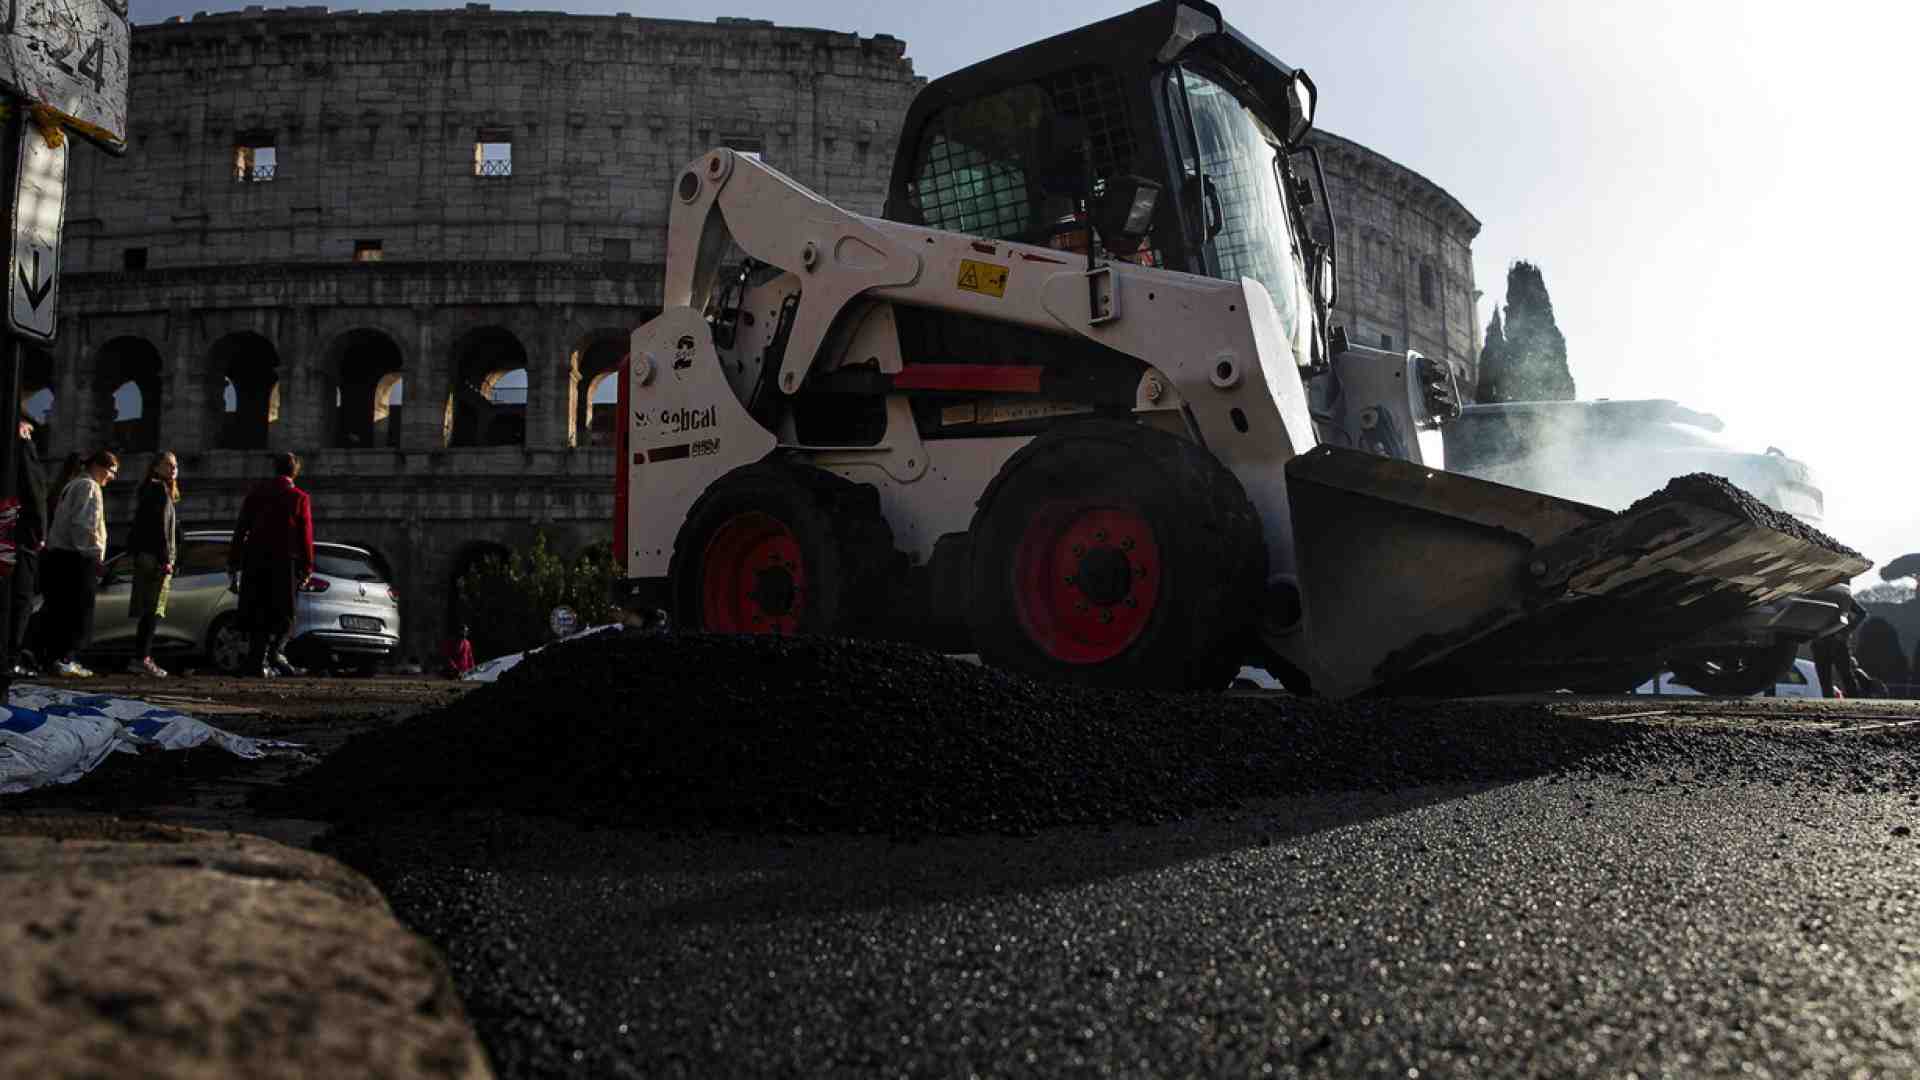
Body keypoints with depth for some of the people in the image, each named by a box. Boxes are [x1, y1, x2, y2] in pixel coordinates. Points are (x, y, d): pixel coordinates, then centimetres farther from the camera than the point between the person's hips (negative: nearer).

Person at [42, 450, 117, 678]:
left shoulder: (73, 485, 23)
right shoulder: (89, 486, -8)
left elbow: (72, 520, 19)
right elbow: (83, 524, -18)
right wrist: (95, 554, -18)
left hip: (60, 554, 10)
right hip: (78, 558, -10)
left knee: (62, 610, 11)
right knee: (77, 611, -9)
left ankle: (59, 657, 15)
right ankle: (64, 660, -11)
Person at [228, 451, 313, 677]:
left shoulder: (257, 492, 8)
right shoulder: (300, 498, 0)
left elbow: (240, 528, 7)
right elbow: (305, 536, -4)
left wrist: (233, 560, 11)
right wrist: (307, 568, 0)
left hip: (255, 559, 3)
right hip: (284, 562, -2)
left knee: (256, 613, 7)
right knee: (283, 614, 5)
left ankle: (257, 659, 4)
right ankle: (275, 652, -11)